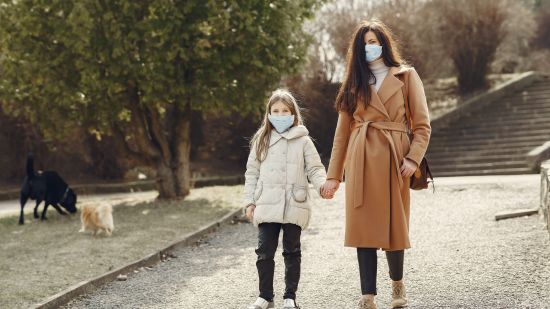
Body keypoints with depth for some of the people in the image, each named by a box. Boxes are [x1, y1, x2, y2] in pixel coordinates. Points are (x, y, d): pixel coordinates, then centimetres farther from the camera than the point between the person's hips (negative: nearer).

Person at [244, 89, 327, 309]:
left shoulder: (303, 141, 3)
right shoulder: (261, 141, 9)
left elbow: (314, 168, 2)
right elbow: (252, 172, 12)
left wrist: (323, 183, -18)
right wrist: (249, 201, 7)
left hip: (294, 206, -1)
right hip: (266, 206, 1)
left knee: (292, 252, 8)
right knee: (264, 252, 1)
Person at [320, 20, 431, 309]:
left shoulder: (406, 76, 7)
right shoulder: (355, 82, 14)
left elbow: (422, 124, 3)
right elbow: (342, 131, 12)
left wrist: (413, 158, -12)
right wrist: (333, 175, 6)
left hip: (393, 159, -2)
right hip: (361, 162, 2)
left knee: (394, 225, 4)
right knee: (364, 228, -3)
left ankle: (397, 283, 30)